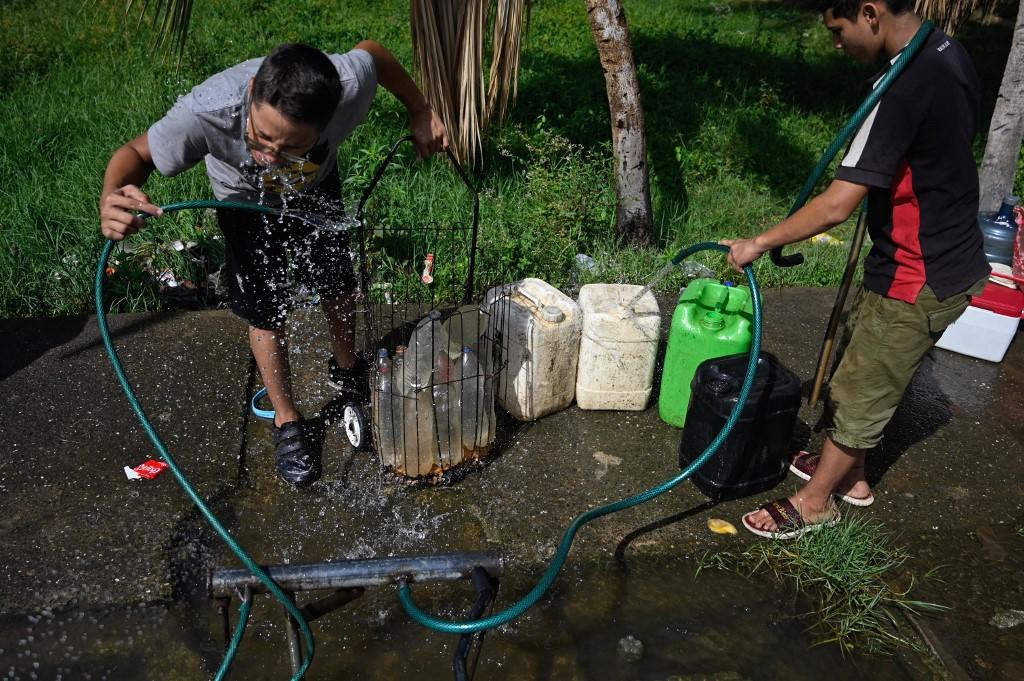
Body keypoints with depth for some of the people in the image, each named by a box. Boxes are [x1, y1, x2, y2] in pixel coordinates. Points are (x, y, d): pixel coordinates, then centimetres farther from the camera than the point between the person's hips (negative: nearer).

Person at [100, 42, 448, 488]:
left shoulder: (348, 87, -41)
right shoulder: (207, 111, -44)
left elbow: (373, 52, -18)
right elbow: (137, 153, -27)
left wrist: (421, 112, -10)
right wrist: (112, 197, -49)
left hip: (317, 188, 2)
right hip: (246, 201, -2)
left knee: (337, 283, 15)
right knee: (266, 313, 2)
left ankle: (346, 368, 47)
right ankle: (287, 421, 27)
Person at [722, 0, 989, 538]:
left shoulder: (904, 86, -27)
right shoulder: (949, 52, 3)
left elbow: (836, 206, -29)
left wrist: (760, 243, -17)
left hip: (917, 281, -9)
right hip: (952, 258, 9)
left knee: (858, 392, 6)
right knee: (860, 368, 21)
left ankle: (815, 502, 25)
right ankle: (849, 474, 39)